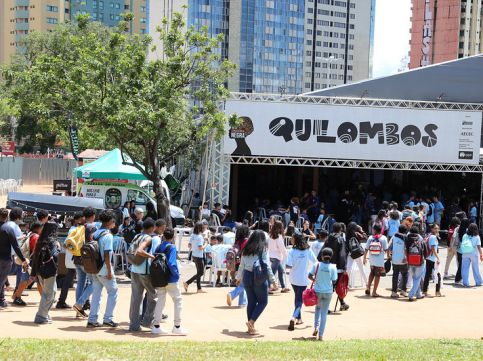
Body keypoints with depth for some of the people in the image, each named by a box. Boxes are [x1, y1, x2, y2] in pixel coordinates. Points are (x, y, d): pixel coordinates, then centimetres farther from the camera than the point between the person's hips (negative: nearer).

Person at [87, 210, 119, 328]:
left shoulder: (95, 233, 7)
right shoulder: (108, 236, -16)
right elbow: (106, 255, -19)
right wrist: (109, 271, -15)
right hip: (104, 270, -7)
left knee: (96, 293, 12)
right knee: (113, 292, 5)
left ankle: (92, 320, 11)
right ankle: (108, 318, 3)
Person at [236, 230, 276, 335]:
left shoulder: (246, 250, 9)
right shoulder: (263, 249, -6)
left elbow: (242, 265, 14)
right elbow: (266, 266, -9)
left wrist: (239, 277, 27)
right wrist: (272, 280, -5)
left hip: (247, 276, 5)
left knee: (251, 301, 13)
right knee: (262, 301, 7)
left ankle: (251, 327, 16)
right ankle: (251, 321, -8)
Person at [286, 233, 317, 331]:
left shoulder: (292, 251, -12)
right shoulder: (308, 250, -7)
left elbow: (288, 266, -17)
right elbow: (315, 262, 0)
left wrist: (293, 266, 4)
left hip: (294, 279, 1)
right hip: (303, 279, -1)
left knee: (297, 298, 22)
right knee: (300, 300, 1)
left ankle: (298, 318, 30)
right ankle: (294, 318, -21)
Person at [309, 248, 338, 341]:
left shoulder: (316, 265, -9)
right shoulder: (333, 267, -10)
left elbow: (310, 276, -7)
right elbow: (334, 281, -8)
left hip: (317, 291, 1)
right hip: (328, 292, -1)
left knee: (318, 307, 27)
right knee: (324, 313, 6)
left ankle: (316, 327, 13)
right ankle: (320, 335, 4)